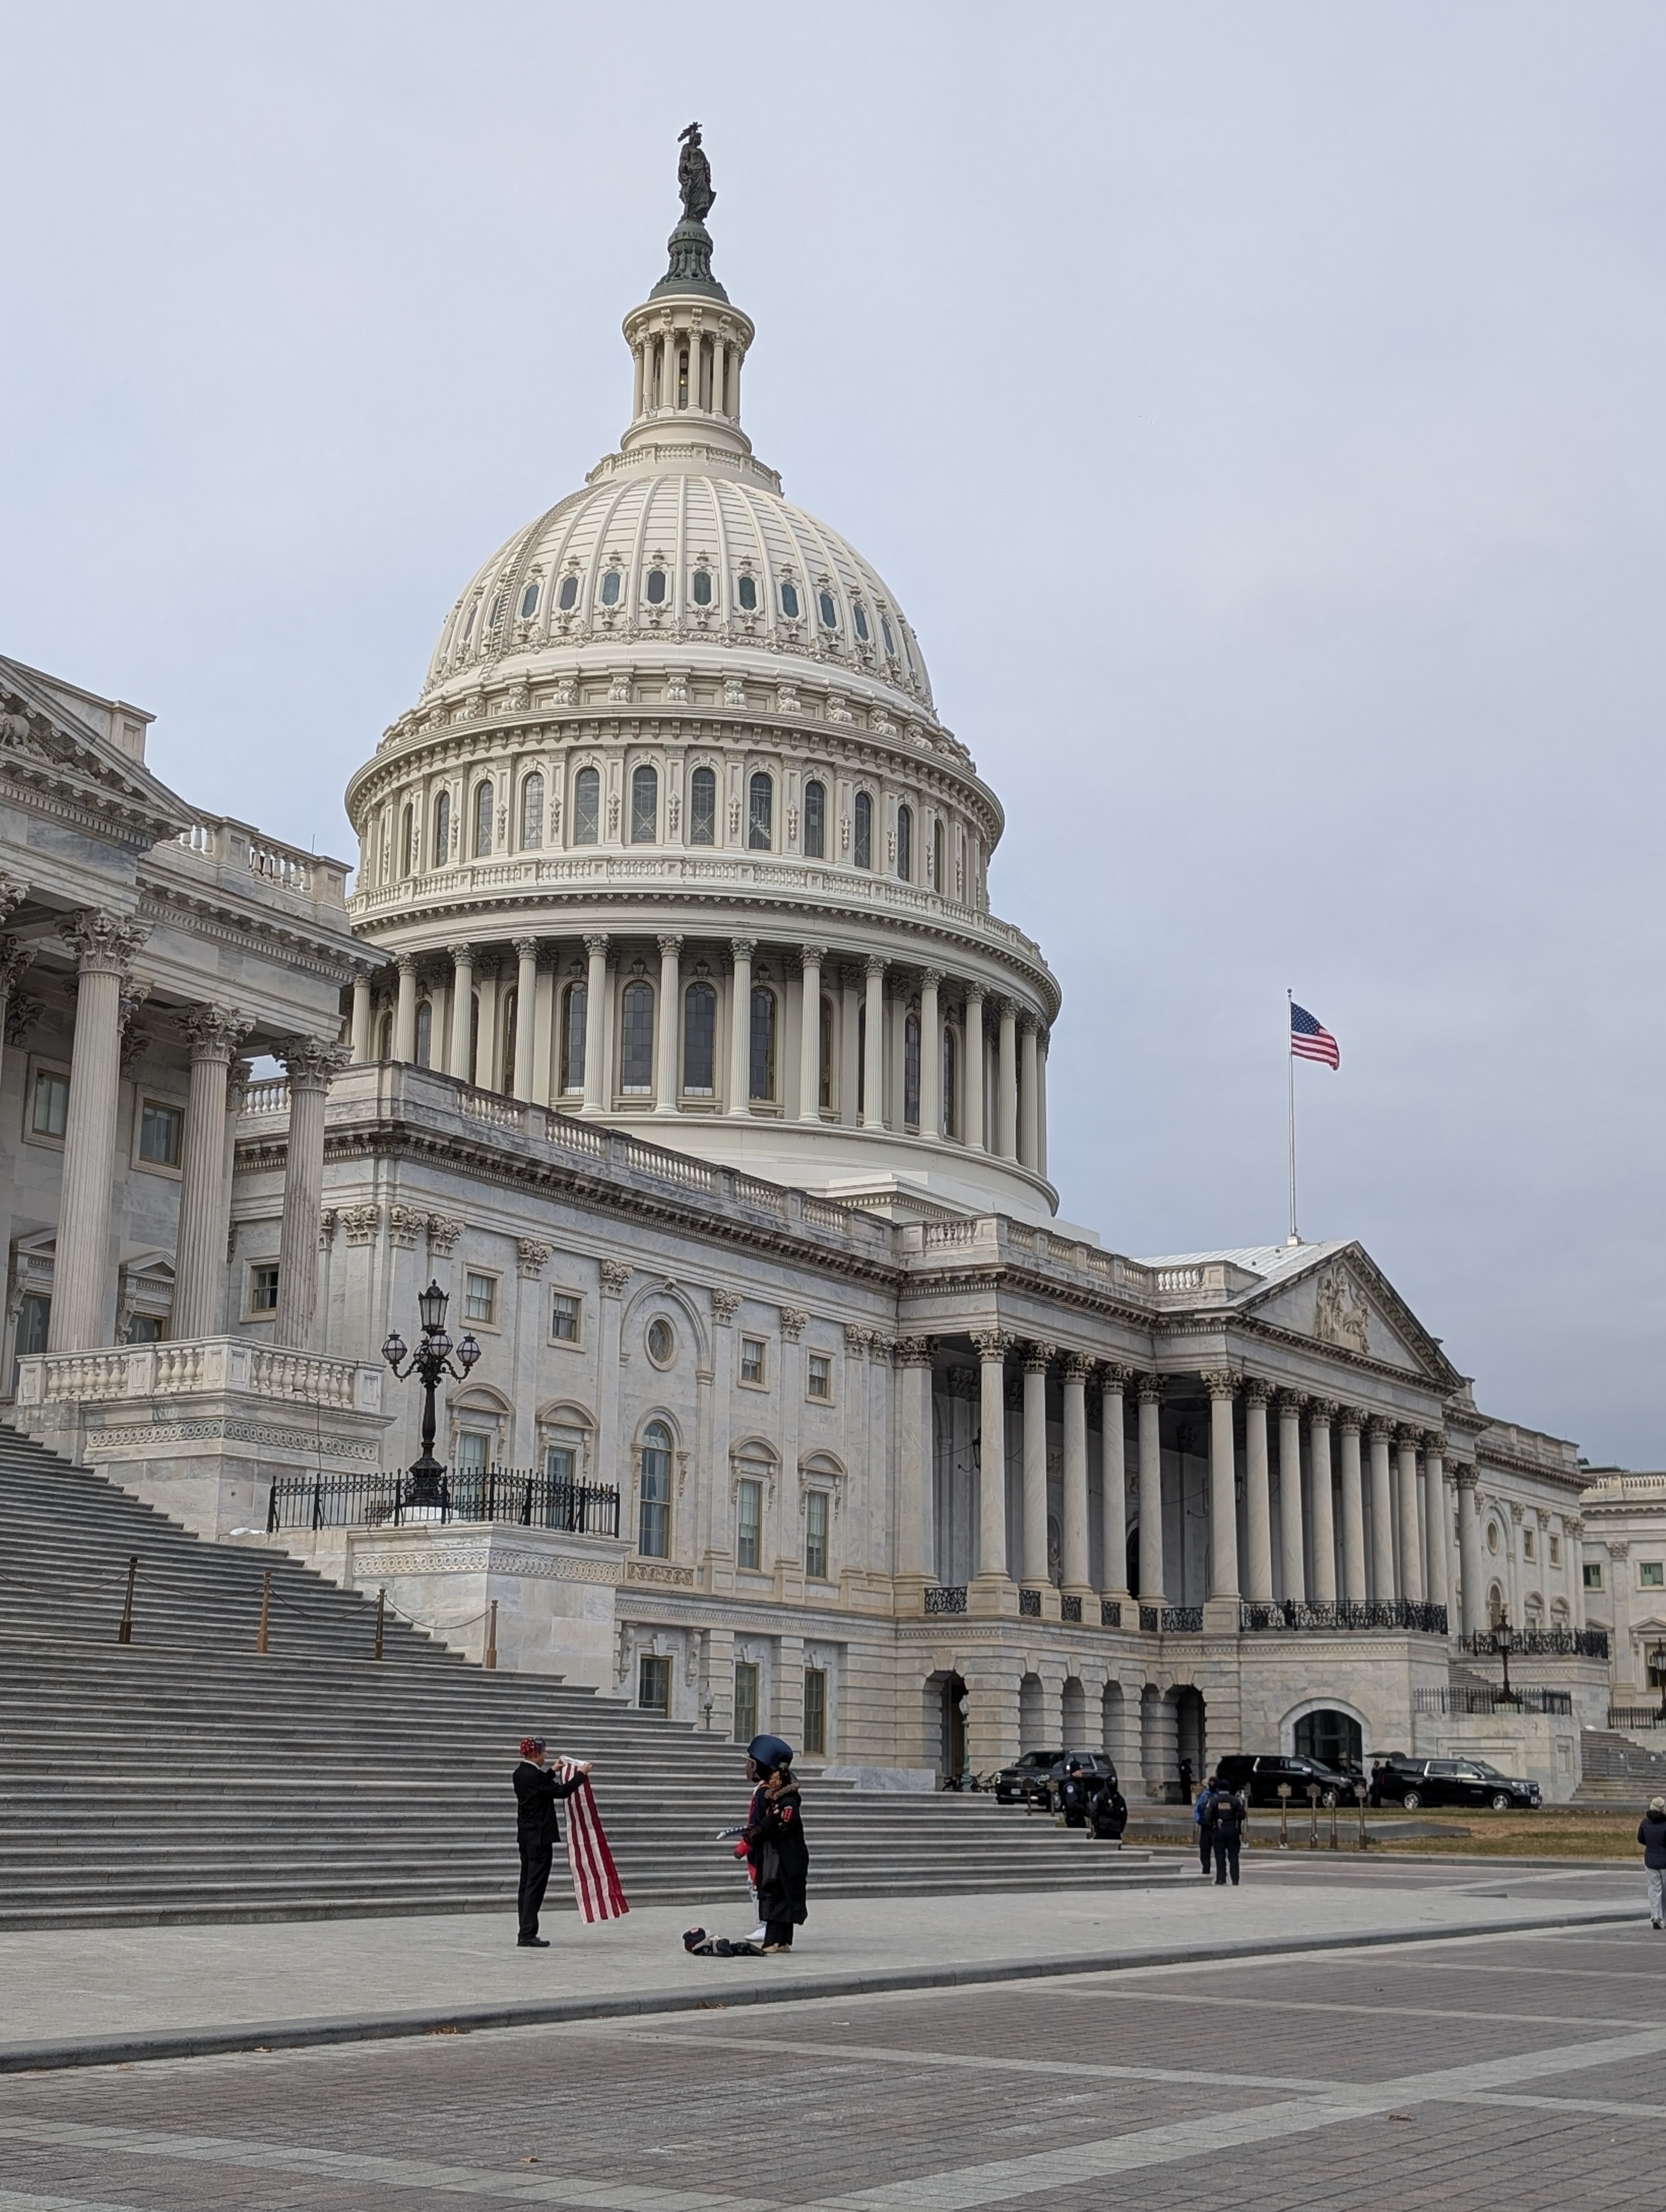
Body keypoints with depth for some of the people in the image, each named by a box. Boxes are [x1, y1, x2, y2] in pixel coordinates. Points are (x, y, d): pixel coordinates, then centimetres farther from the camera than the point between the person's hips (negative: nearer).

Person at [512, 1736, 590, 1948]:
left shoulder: (521, 1773, 8)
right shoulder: (535, 1775, -20)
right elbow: (562, 1792, -17)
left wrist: (554, 1770, 31)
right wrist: (581, 1774, -6)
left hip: (525, 1835, 10)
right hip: (540, 1836, -10)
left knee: (527, 1884, 12)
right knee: (536, 1885, -6)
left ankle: (525, 1933, 16)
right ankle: (528, 1935, -7)